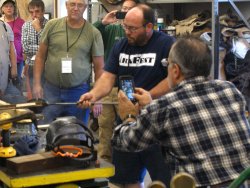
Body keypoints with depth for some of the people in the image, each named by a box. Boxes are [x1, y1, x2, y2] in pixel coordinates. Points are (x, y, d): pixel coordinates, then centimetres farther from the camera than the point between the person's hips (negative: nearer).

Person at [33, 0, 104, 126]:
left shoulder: (94, 33, -2)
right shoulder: (52, 25, 1)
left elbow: (99, 67, 1)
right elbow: (41, 56, 7)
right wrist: (37, 83, 0)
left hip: (79, 92, -1)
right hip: (51, 89, 1)